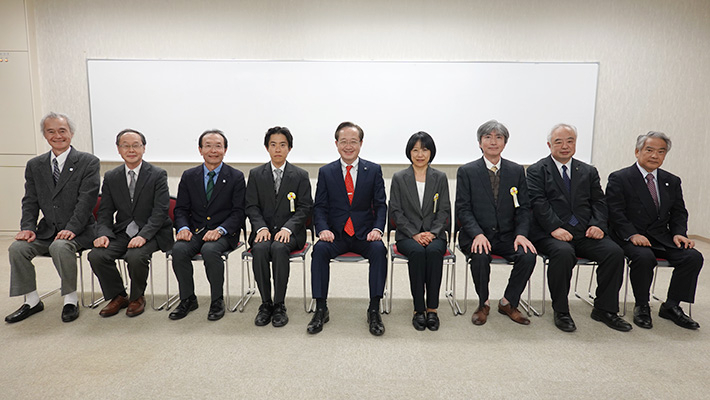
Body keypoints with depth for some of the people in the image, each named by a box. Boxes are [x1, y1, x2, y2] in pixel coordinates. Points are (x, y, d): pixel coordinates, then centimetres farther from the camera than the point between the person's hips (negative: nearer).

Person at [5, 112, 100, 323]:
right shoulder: (35, 165, 12)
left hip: (79, 230, -5)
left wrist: (72, 228, -22)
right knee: (17, 247, -16)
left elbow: (87, 199, -13)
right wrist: (28, 227, -7)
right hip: (47, 230, 5)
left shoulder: (88, 162, -4)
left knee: (60, 246, -32)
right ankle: (32, 301, 1)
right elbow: (30, 201, 10)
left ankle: (71, 299, -14)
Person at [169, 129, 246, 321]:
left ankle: (217, 301, -12)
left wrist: (220, 230, -19)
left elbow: (238, 212, -4)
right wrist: (183, 228, -11)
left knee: (209, 250, -33)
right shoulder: (189, 176, 11)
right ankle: (188, 299, -4)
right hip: (195, 231, 3)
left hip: (224, 233, -3)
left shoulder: (236, 177, 1)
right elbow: (181, 208, 10)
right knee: (179, 249, -26)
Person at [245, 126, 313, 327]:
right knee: (260, 248, -30)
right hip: (264, 230, 2)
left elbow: (305, 208, 0)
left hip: (290, 232, -1)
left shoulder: (301, 175, 6)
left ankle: (279, 305, -21)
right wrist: (261, 227, -13)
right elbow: (252, 206, 6)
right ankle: (266, 303, -16)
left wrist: (287, 228, -16)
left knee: (279, 247, -33)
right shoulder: (256, 174, 11)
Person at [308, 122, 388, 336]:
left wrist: (377, 228, -14)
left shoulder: (373, 170, 6)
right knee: (319, 249, -29)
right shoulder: (325, 172, 7)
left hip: (364, 234, 0)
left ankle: (374, 311, -19)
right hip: (336, 234, 1)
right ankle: (321, 310, -17)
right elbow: (320, 206, 4)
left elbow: (380, 205, 3)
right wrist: (323, 229, -15)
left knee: (379, 249, -30)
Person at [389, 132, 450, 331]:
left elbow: (444, 210, 5)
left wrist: (432, 233, -12)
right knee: (417, 252, -33)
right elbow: (395, 211, 0)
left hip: (434, 234, 1)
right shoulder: (399, 178, 6)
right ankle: (418, 309, -24)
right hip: (407, 236, -1)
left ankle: (432, 309, -25)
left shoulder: (440, 178, 10)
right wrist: (414, 234, -12)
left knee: (434, 251, -33)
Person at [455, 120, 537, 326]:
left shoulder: (517, 171, 9)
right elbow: (463, 209, -5)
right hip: (476, 235, -2)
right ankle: (483, 304, -4)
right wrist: (478, 234, -22)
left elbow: (524, 207, 6)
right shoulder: (466, 171, 1)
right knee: (480, 256, -32)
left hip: (507, 235, 3)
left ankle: (508, 303, 1)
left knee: (528, 255, -24)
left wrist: (521, 234, -13)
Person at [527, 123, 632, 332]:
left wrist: (598, 225, -7)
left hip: (585, 233, 5)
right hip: (552, 233, -4)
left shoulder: (589, 172, 20)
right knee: (563, 252, -34)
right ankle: (561, 311, -16)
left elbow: (599, 202, 13)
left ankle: (604, 309, -2)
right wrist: (555, 228, -20)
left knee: (615, 252, -20)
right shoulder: (537, 170, 6)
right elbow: (538, 203, -7)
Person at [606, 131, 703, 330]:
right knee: (644, 257, -34)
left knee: (693, 257, -17)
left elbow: (679, 213, 15)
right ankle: (642, 307, -10)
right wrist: (632, 234, -24)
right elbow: (615, 213, -11)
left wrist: (679, 233, -5)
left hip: (662, 237, 6)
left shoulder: (672, 181, 15)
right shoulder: (619, 179, -4)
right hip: (629, 237, -5)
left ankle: (671, 306, 0)